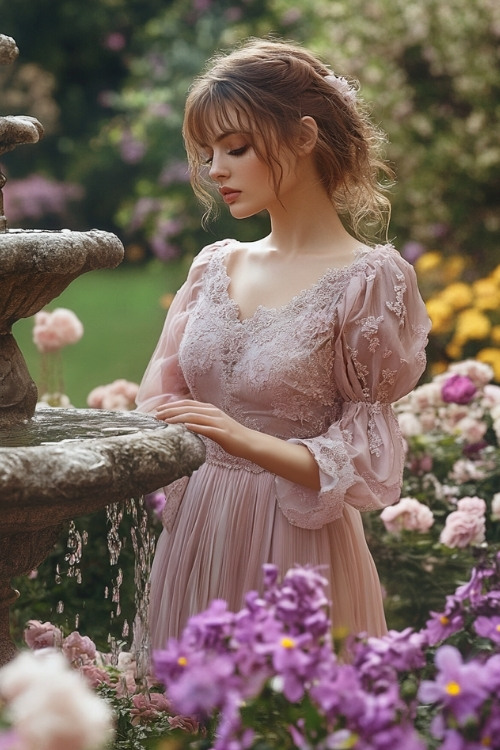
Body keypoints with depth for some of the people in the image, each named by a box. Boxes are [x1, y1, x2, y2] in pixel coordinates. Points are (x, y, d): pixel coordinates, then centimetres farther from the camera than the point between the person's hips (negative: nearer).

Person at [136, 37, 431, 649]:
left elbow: (363, 460, -8)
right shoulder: (215, 267, 8)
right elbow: (160, 401, 11)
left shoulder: (369, 279, -8)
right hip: (193, 533, 5)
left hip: (293, 544, -5)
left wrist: (247, 441, -21)